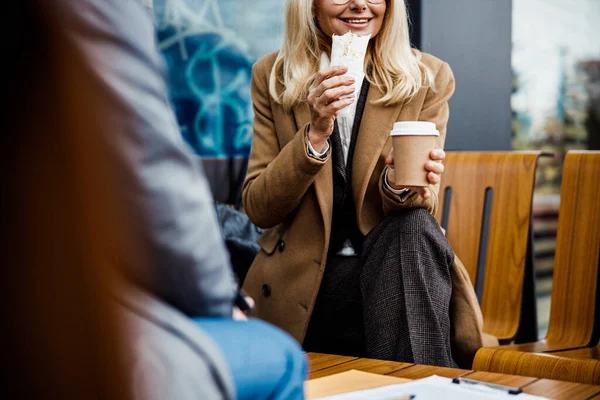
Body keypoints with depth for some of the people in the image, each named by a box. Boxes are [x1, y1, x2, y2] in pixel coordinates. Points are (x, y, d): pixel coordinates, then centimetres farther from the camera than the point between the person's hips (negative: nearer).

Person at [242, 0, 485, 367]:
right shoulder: (273, 77, 2)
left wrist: (401, 185, -28)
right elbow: (258, 209, -4)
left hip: (394, 265, 2)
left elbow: (424, 212, -3)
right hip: (303, 280, -1)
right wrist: (315, 133, -20)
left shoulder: (428, 78, 0)